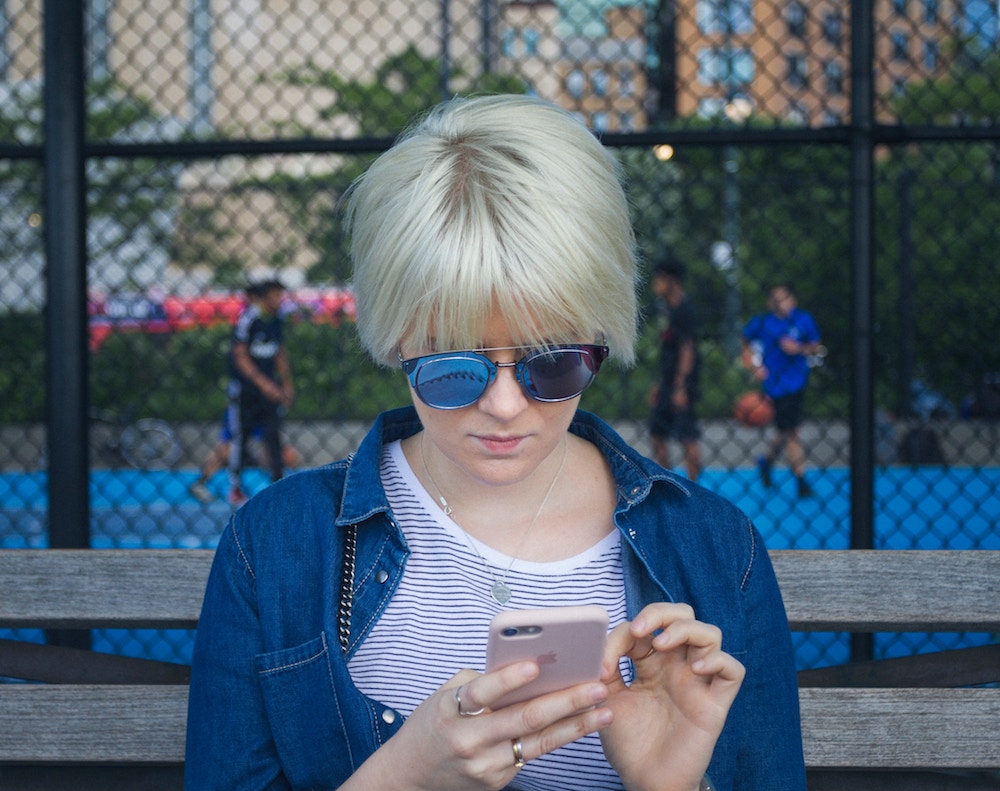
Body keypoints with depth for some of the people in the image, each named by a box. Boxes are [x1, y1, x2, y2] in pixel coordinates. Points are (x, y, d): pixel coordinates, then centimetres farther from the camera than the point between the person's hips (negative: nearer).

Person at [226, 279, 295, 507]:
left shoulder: (277, 320, 6)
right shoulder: (248, 318, -14)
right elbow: (240, 356, -16)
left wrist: (286, 384, 10)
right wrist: (263, 383, -22)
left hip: (269, 388, 5)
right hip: (245, 387, -5)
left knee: (273, 435, -2)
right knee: (240, 436, 1)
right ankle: (235, 489, 12)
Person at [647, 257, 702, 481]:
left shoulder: (684, 309, -12)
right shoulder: (664, 307, 15)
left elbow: (687, 349, -16)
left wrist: (680, 387, -20)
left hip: (682, 380, -10)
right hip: (667, 381, 10)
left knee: (687, 435, -7)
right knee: (657, 433, 11)